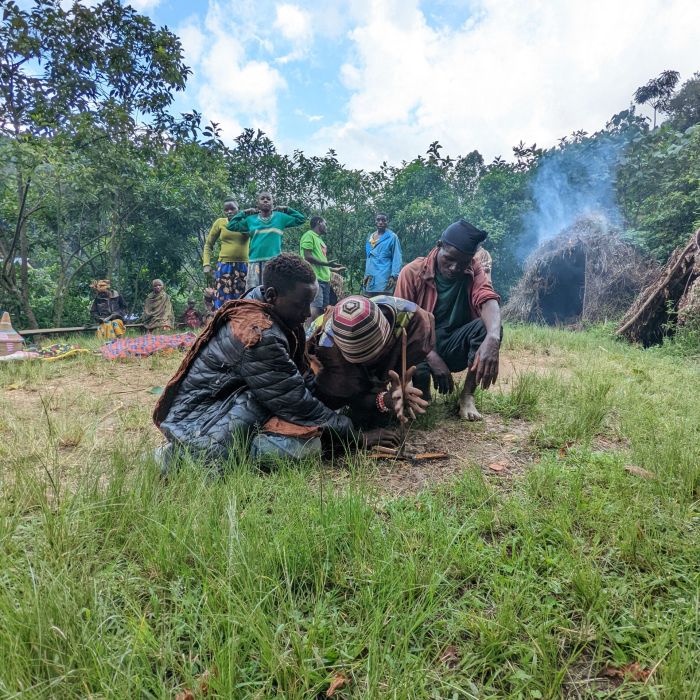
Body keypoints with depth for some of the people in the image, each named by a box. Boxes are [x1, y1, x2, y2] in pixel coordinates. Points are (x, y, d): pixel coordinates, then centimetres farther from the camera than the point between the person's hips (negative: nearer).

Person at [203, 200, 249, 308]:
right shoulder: (220, 222, 8)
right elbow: (208, 244, 14)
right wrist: (206, 264, 3)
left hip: (244, 266, 0)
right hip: (225, 266, 0)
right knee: (223, 300, -4)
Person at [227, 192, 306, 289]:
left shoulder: (280, 217, 9)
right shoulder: (251, 219, 11)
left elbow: (301, 219, 13)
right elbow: (230, 226, 15)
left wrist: (286, 209, 12)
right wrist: (243, 213, 13)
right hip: (255, 261, 1)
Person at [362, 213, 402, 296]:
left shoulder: (392, 237, -1)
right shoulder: (370, 237, 18)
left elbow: (397, 258, -7)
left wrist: (394, 276, -16)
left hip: (384, 276, -6)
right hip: (370, 276, 7)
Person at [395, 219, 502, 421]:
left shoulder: (473, 271, -4)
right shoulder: (412, 272, -11)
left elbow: (489, 300, -24)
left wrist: (492, 338, -47)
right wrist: (433, 358, -30)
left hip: (454, 347, 3)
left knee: (488, 326, -27)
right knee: (414, 371, -37)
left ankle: (467, 396, -13)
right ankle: (422, 391, 2)